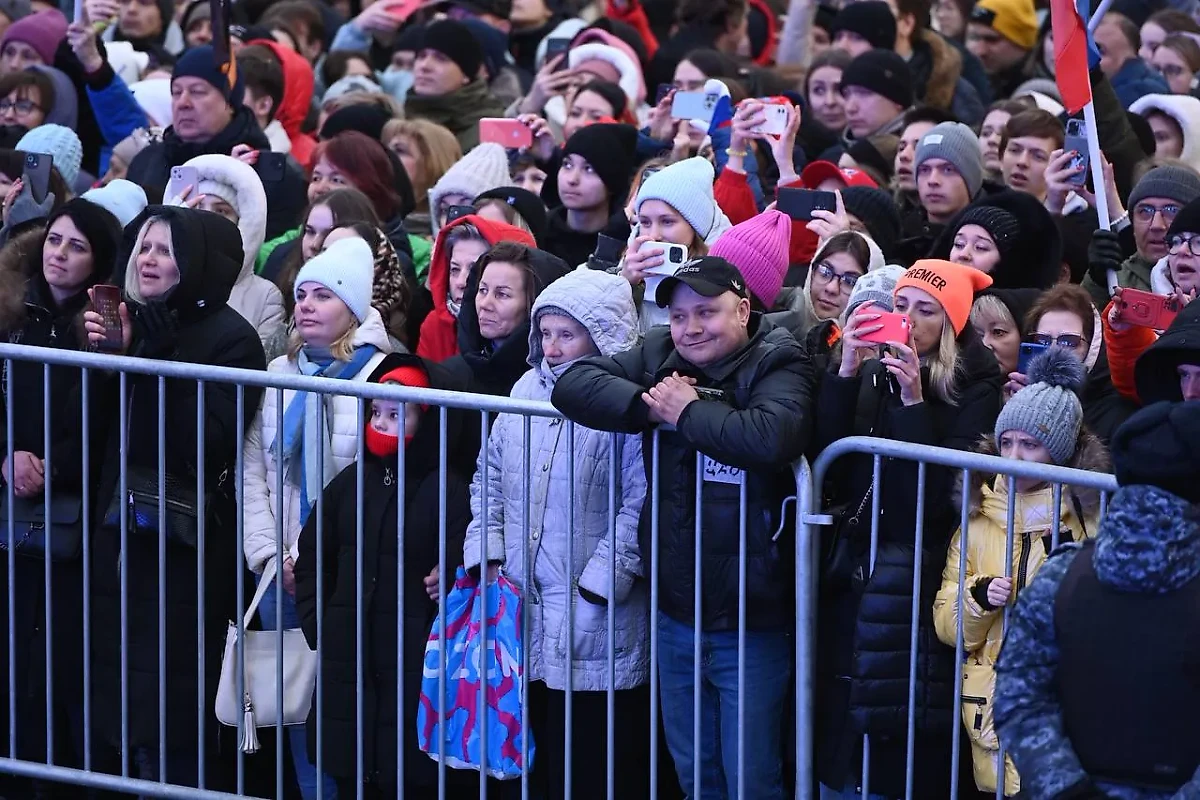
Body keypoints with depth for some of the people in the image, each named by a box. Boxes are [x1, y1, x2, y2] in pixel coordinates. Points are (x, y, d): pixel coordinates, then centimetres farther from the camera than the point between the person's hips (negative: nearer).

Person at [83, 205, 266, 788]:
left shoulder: (231, 338, -8)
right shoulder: (132, 323, 12)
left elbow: (210, 440, -18)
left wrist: (146, 362, -19)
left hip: (184, 548, -7)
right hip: (122, 537, 7)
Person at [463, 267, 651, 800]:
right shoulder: (528, 388, 10)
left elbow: (641, 506, -16)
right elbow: (490, 474, 19)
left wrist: (598, 583, -17)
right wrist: (488, 551, 9)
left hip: (597, 621, -6)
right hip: (524, 605, 7)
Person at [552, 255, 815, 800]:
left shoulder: (778, 367, -13)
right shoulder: (660, 356, 4)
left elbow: (772, 437, -34)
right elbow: (572, 385, -5)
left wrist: (689, 412, -20)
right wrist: (648, 405, -17)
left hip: (751, 619, -6)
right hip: (675, 614, 6)